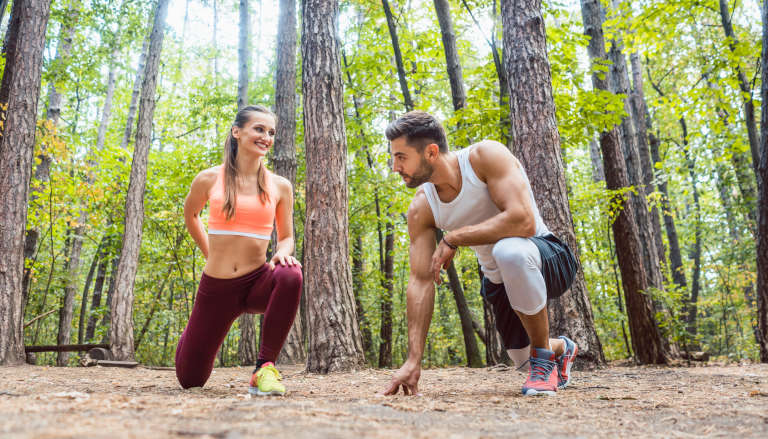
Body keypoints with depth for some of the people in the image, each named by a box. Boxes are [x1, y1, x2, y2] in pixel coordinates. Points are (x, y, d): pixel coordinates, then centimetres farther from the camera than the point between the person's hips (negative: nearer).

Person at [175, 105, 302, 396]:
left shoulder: (279, 186, -1)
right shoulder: (209, 180, -2)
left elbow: (286, 237, 6)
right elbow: (190, 215, 18)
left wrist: (283, 252, -17)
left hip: (257, 282, 0)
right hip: (216, 285, 0)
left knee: (290, 276, -37)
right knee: (190, 380, 9)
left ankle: (264, 367, -21)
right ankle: (193, 334, 47)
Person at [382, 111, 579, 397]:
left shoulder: (486, 156, -24)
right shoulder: (421, 209, -10)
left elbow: (522, 221, -37)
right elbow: (420, 282, -12)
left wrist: (452, 239, -29)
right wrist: (413, 361, -17)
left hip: (548, 258, -6)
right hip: (498, 280, 6)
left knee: (510, 250, -40)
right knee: (523, 358, 16)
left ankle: (545, 355, -17)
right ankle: (561, 348, 54)